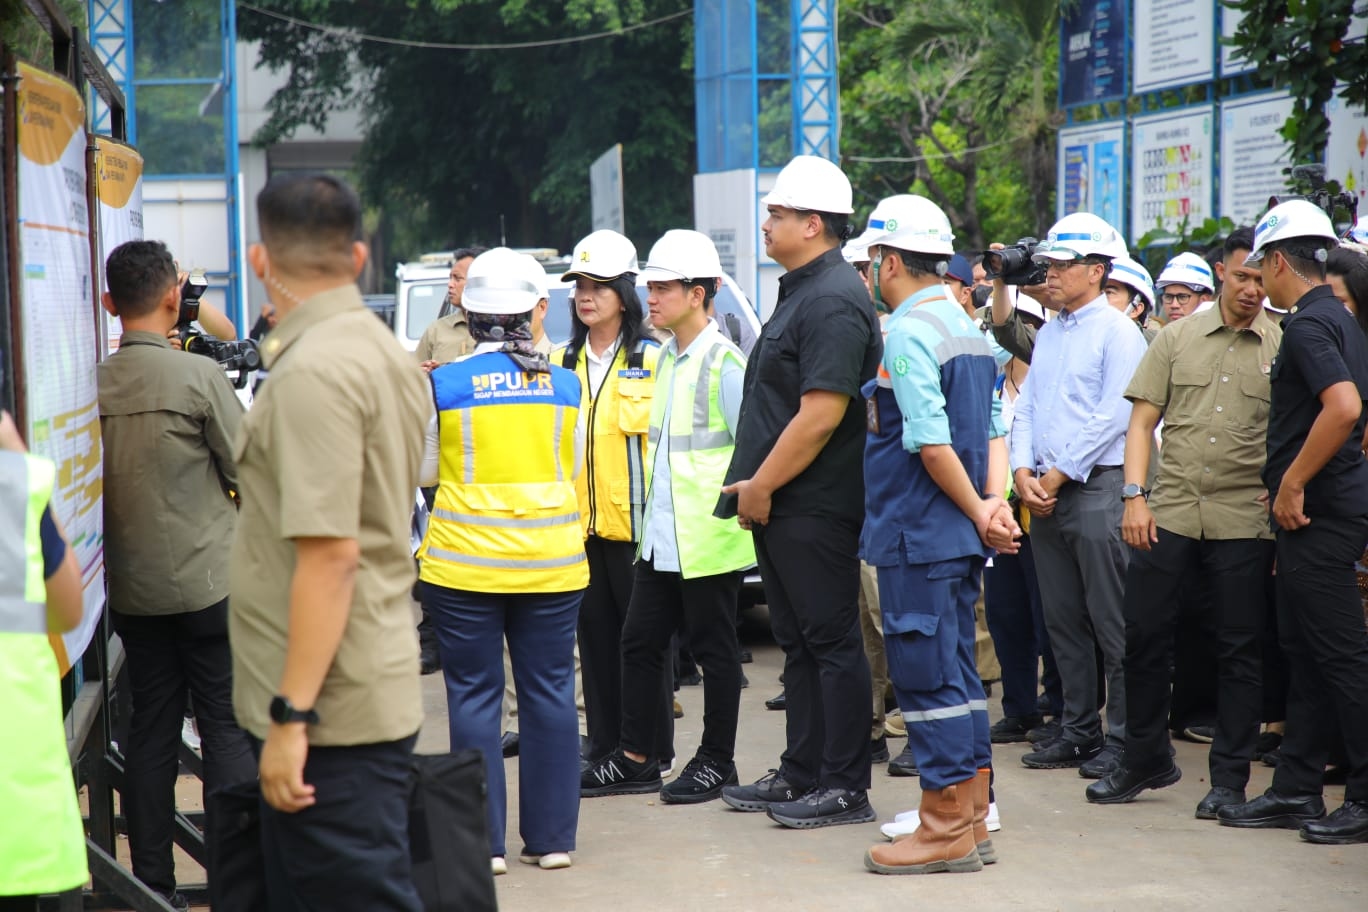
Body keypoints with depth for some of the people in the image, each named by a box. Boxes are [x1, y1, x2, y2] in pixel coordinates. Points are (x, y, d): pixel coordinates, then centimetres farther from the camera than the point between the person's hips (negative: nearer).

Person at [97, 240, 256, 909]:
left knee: (150, 731, 10)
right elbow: (252, 474, -5)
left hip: (131, 590, 4)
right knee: (229, 730, 2)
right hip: (208, 582, -4)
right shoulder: (198, 376, -13)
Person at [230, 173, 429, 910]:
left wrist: (292, 716, -22)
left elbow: (331, 552, -23)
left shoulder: (313, 371, -17)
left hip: (329, 710, -10)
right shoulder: (385, 353, 14)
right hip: (374, 692, 10)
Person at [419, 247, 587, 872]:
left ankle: (484, 841, 5)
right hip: (551, 564, 2)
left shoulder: (442, 385, -6)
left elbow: (424, 472, 5)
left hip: (464, 564, -2)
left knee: (474, 697, 5)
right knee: (550, 693, 9)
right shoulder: (564, 384, 1)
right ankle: (551, 837, 14)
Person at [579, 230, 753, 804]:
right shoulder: (665, 359, 13)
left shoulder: (723, 362, -13)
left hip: (710, 536, -8)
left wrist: (738, 506, -15)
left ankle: (717, 761, 14)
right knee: (640, 642, 9)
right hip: (662, 534, 8)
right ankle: (635, 758, 18)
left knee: (713, 648, 3)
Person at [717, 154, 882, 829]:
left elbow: (821, 414, -23)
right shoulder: (800, 292, 16)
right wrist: (754, 484, 16)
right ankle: (800, 774, 23)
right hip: (782, 507, 10)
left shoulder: (833, 301, -17)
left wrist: (761, 486, -17)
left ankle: (846, 789, 3)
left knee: (832, 643, -3)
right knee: (799, 642, 15)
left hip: (815, 509, -10)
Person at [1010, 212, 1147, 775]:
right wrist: (1024, 472, -2)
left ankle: (1123, 739, 0)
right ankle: (1078, 733, 17)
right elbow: (1027, 406, 15)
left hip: (1097, 488, -8)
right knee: (1062, 621, 10)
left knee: (1112, 623, -5)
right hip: (1045, 492, 8)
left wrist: (1059, 474, -12)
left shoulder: (1117, 332, -6)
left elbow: (1114, 416, -13)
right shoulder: (1048, 335, 17)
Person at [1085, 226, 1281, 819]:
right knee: (1144, 635, 4)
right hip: (1168, 512, 2)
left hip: (1244, 520, -2)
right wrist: (1135, 494, -3)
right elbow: (1143, 420, 7)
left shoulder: (1283, 348, 4)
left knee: (1240, 650, 3)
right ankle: (1146, 760, 20)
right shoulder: (1176, 338, 8)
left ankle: (1229, 776, 14)